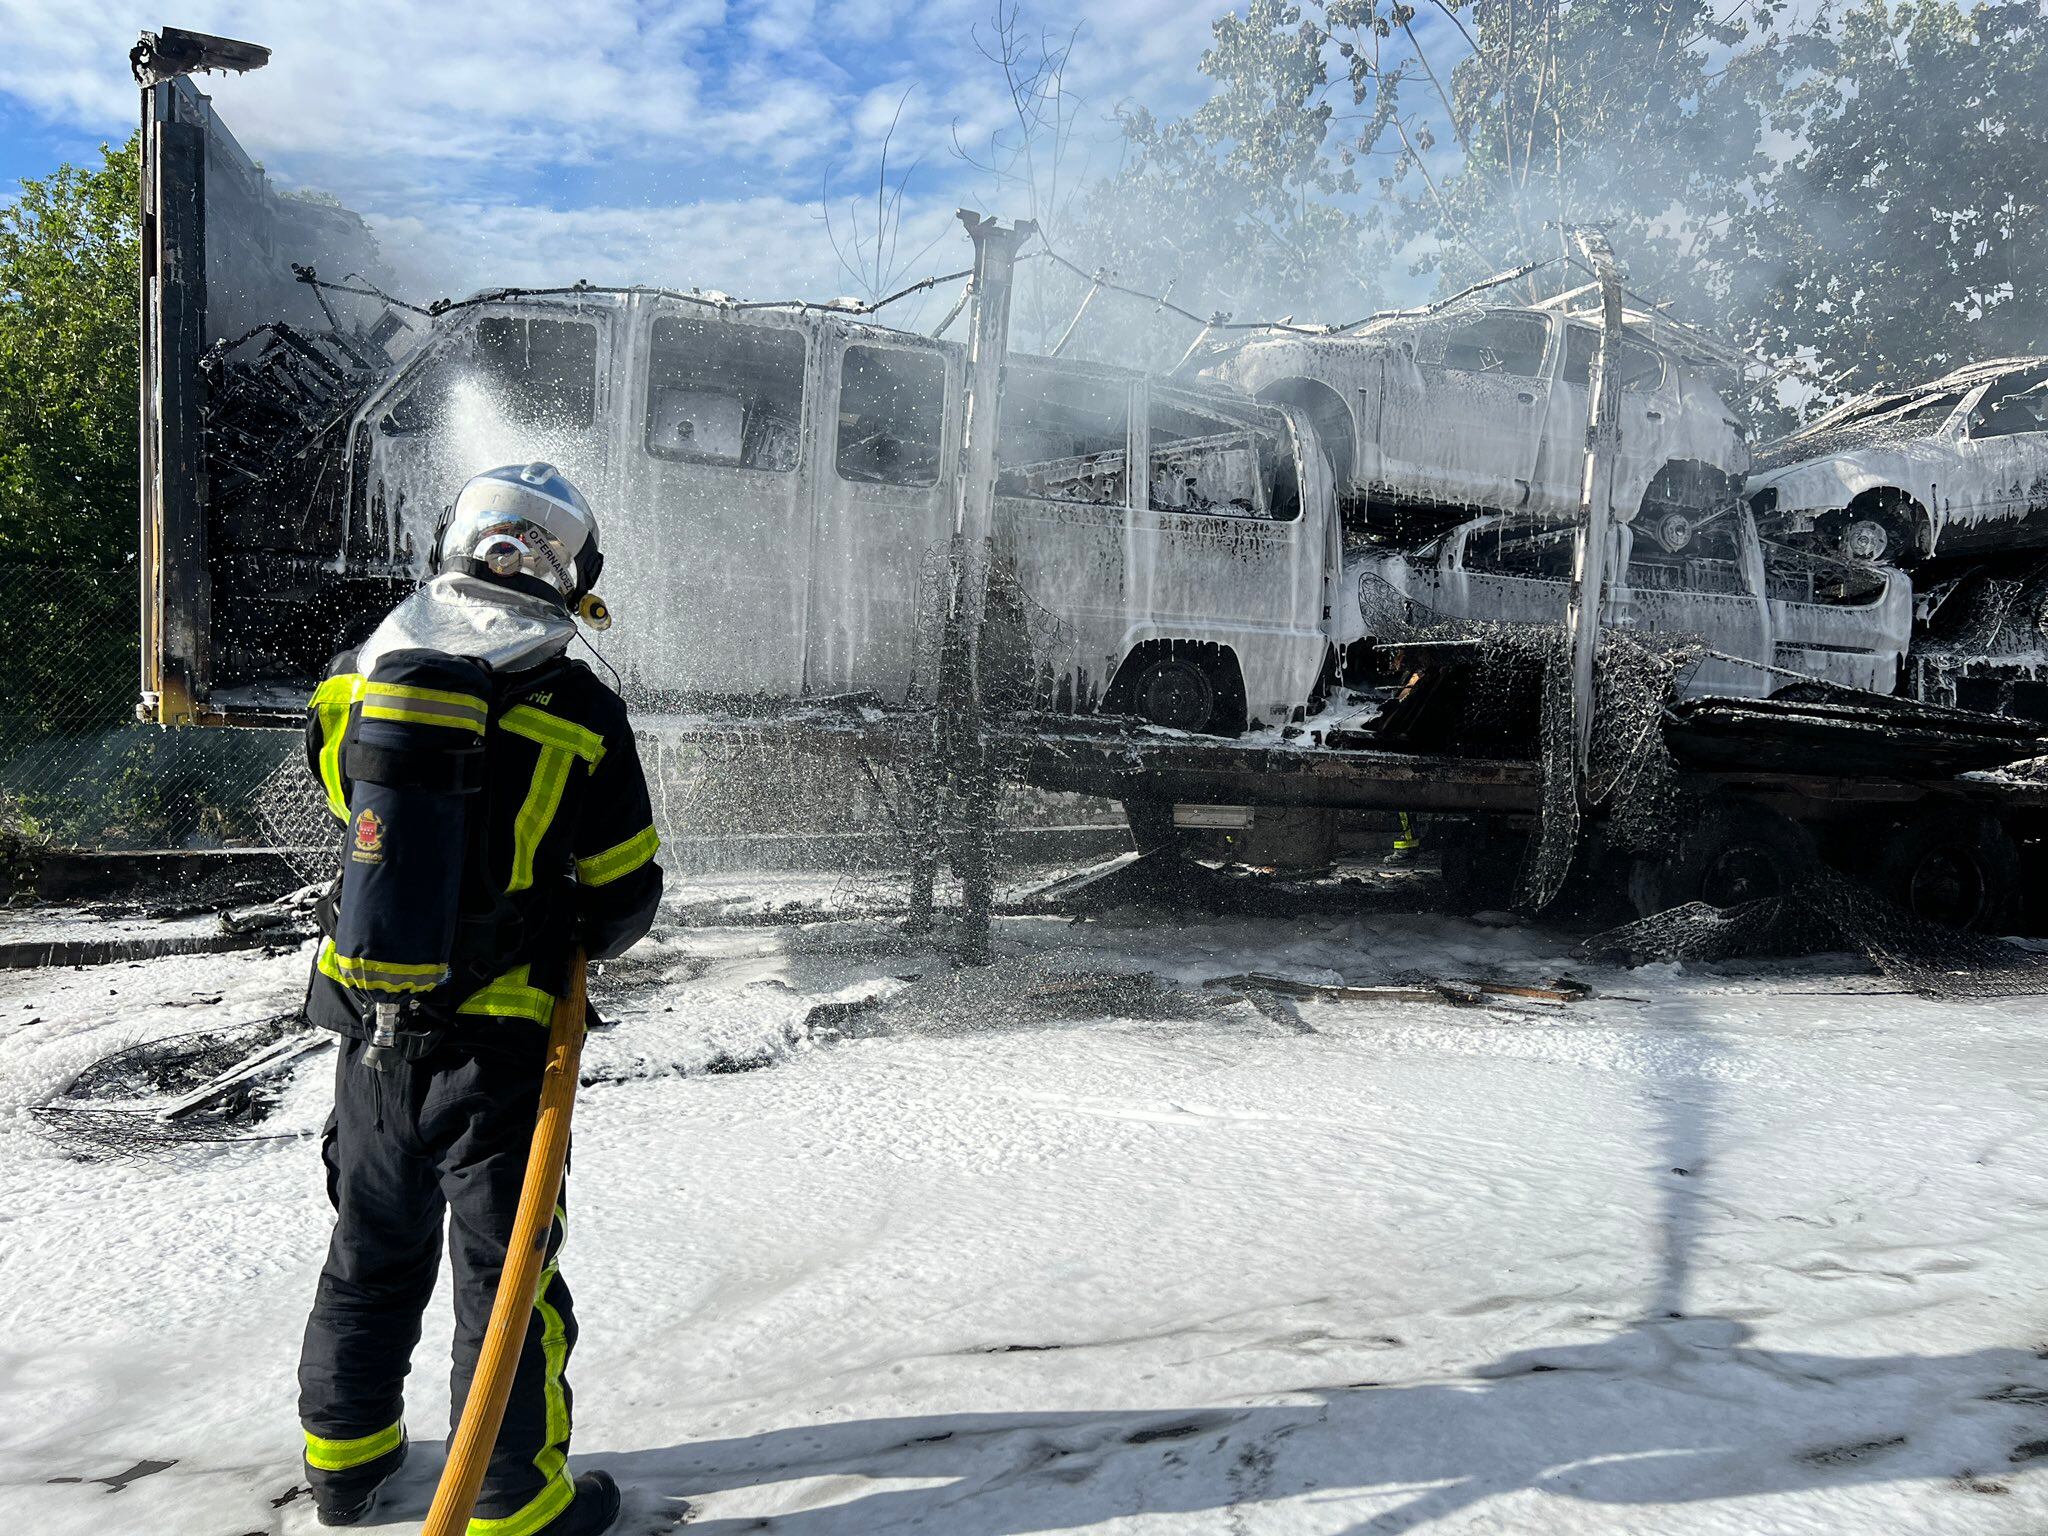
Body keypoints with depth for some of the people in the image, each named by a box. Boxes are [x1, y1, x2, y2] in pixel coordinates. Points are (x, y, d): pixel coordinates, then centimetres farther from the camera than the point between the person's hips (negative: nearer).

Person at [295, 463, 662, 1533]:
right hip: (495, 1042, -5)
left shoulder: (355, 682, -4)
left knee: (374, 1247, 24)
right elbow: (625, 894, -9)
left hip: (369, 1028, 5)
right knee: (504, 1267, 10)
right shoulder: (576, 712, -17)